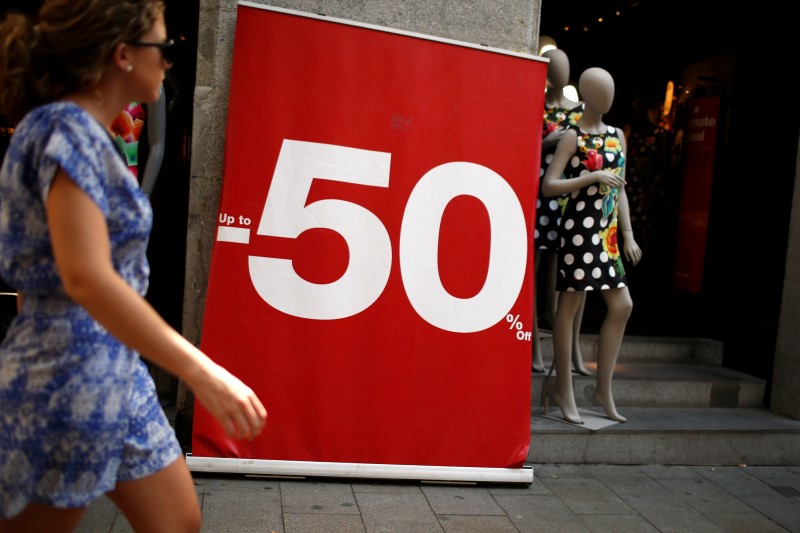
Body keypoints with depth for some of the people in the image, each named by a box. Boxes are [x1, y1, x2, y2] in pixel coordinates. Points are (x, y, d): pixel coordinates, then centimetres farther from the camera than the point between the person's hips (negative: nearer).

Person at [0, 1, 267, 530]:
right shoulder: (66, 130, -17)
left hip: (118, 368, 9)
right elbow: (86, 278, -28)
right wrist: (202, 372, -29)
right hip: (68, 378, -9)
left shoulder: (91, 134, 11)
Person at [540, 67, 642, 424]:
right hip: (580, 228, -7)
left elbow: (620, 190, 16)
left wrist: (628, 235, 12)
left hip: (608, 232, 7)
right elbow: (548, 186, -11)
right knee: (569, 305, 0)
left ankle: (603, 389, 19)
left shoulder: (617, 135, 15)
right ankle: (564, 389, 12)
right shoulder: (572, 136, -4)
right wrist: (592, 177, -18)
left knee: (622, 305, 6)